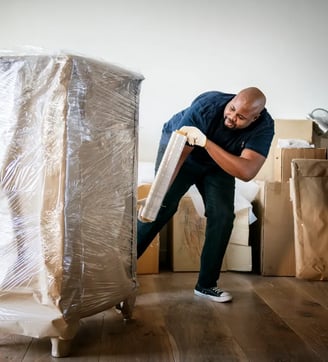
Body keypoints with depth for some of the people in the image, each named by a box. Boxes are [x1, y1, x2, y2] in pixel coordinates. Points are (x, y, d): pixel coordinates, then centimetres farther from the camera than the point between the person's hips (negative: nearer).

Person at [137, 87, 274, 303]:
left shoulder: (264, 127, -29)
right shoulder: (207, 105, -35)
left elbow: (247, 172, -43)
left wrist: (206, 142, -52)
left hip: (218, 164, 3)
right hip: (179, 145, -3)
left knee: (223, 216, -10)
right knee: (161, 208, -15)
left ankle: (206, 284, 5)